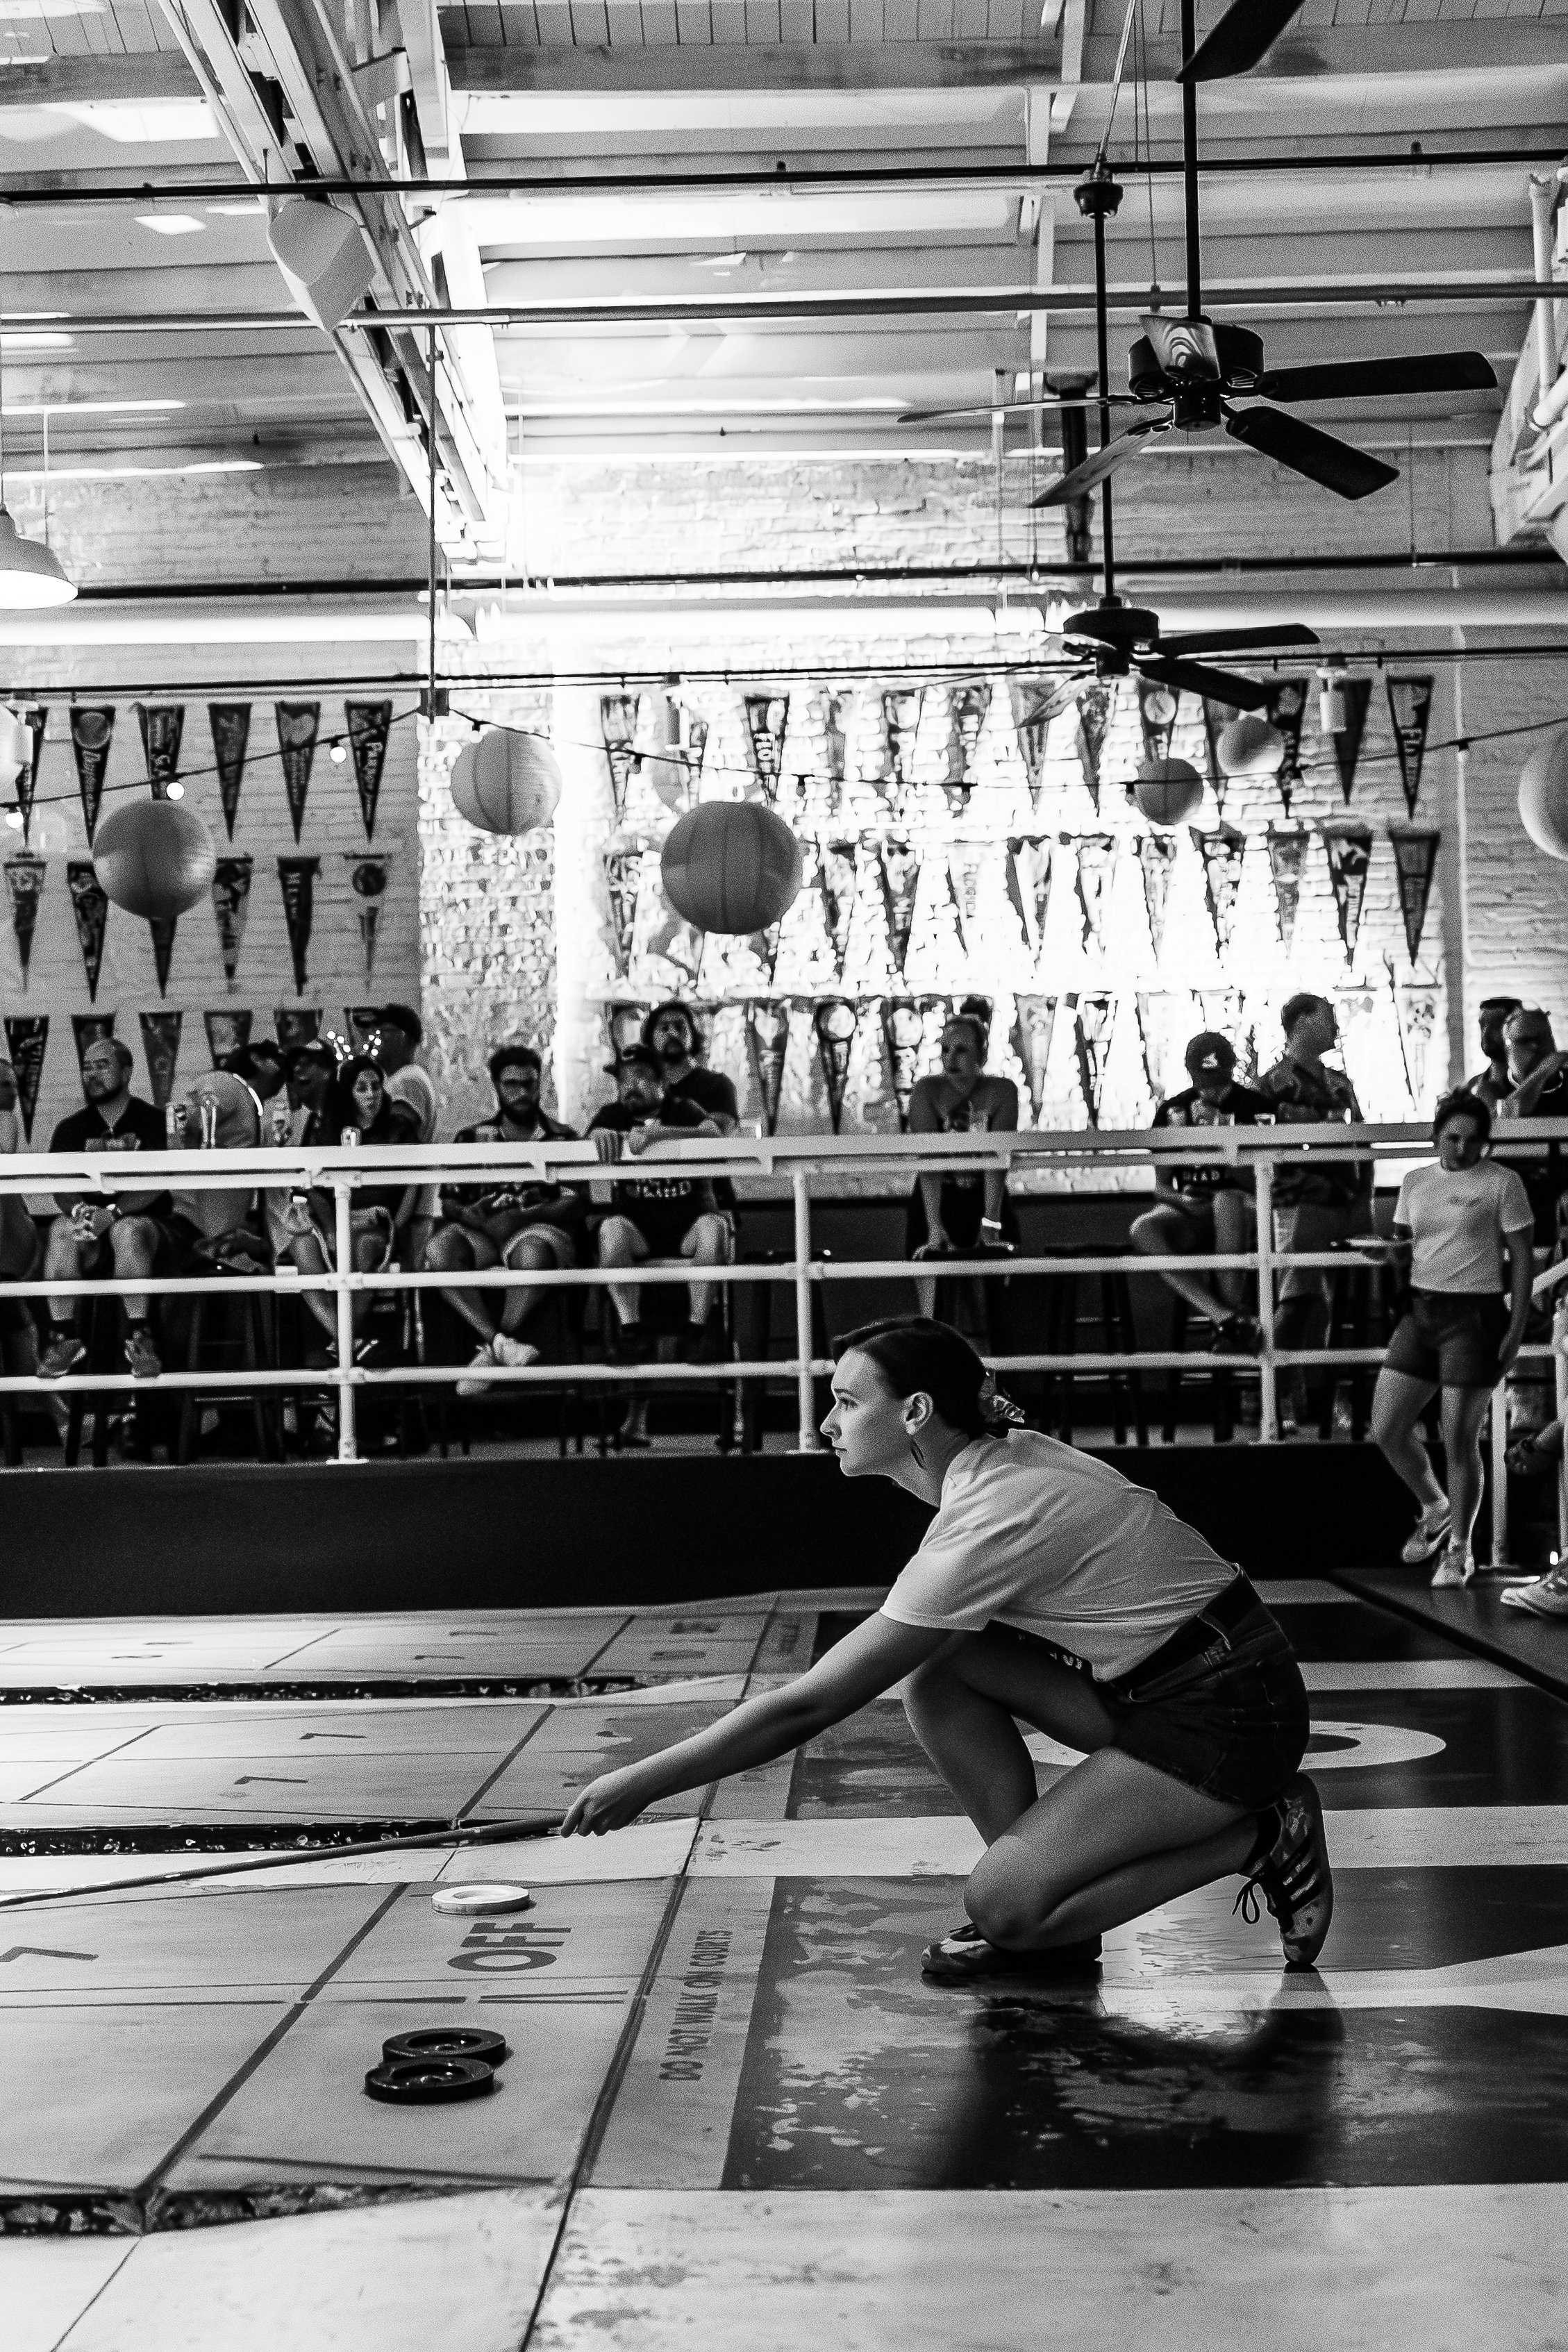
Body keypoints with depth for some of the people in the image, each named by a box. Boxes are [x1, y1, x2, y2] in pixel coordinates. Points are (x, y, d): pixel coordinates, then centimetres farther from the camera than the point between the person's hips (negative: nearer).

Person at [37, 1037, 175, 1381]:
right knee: (62, 1229, -30)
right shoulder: (71, 1129, 11)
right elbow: (61, 1188, 1)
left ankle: (138, 1338, -29)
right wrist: (79, 1210, -23)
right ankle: (64, 1337, -26)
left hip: (144, 1224, -3)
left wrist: (112, 1213, -27)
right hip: (91, 1241, 3)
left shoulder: (154, 1122, 0)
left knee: (128, 1229, -37)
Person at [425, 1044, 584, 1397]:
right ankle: (500, 1342, -39)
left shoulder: (563, 1139, 13)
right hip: (481, 1234, 2)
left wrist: (521, 1216, -15)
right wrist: (469, 1216, -13)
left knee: (532, 1254, -40)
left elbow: (577, 1203, 0)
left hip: (540, 1228, -2)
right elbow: (449, 1203, 12)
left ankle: (490, 1354, -30)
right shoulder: (472, 1138, 19)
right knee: (438, 1250, -33)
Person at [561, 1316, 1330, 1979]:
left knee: (1000, 1904, -13)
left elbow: (806, 1708, -23)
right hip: (1148, 1684, 9)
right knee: (933, 1667, -4)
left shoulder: (986, 1524, -25)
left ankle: (1265, 1838, 0)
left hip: (1229, 1714, -9)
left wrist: (643, 1782, -18)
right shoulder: (1008, 1455, 0)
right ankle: (1041, 1912, 4)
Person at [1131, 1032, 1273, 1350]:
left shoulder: (1255, 1108, 2)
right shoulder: (1172, 1111, 9)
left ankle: (1231, 1309, -30)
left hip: (1243, 1211, -3)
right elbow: (1160, 1186, 10)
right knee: (1143, 1229, -30)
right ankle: (1225, 1317, -38)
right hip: (1191, 1215, 3)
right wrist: (1181, 1200, -12)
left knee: (1225, 1199, -39)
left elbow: (1258, 1181, -6)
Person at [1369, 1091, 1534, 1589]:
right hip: (1419, 1310, 5)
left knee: (1459, 1440, -5)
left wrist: (1516, 1329, -8)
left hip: (1474, 1314, -5)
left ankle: (1459, 1548, 13)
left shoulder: (1502, 1182, -3)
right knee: (1387, 1430, 3)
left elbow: (1522, 1258, -3)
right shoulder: (1416, 1181, 11)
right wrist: (1394, 1250, -6)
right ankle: (1435, 1510, 30)